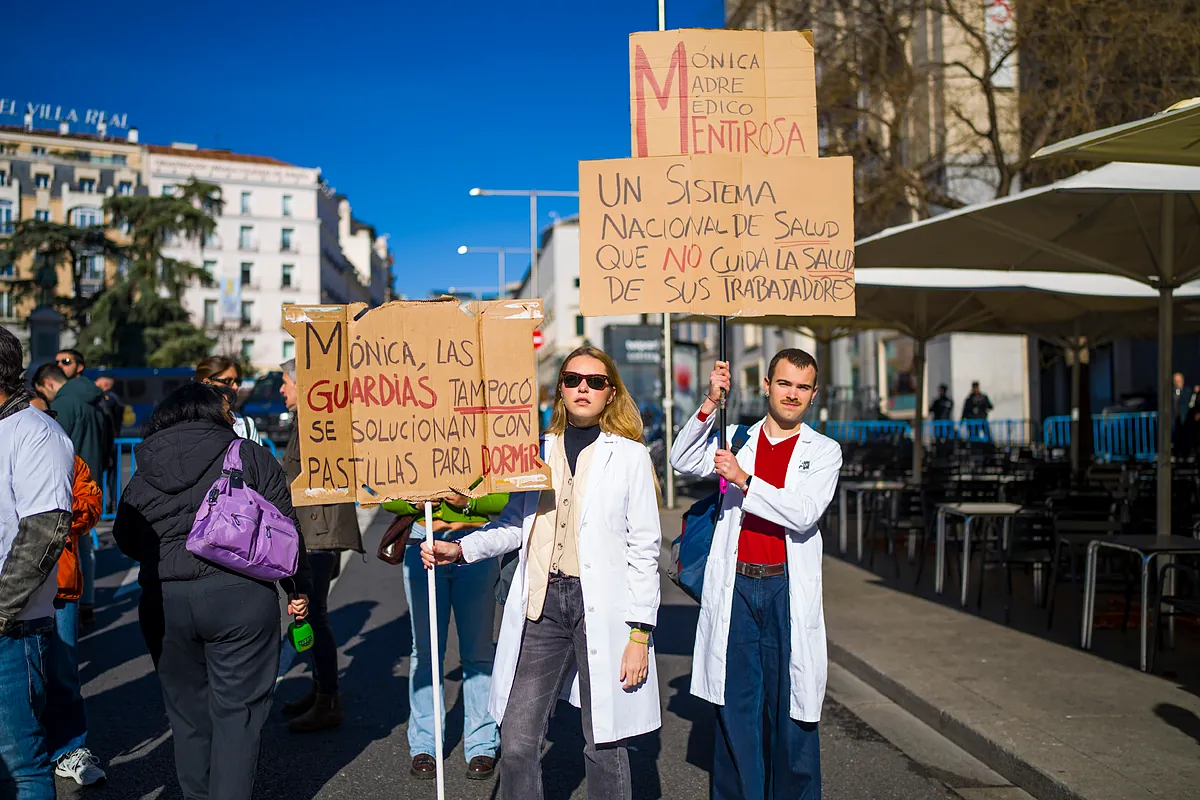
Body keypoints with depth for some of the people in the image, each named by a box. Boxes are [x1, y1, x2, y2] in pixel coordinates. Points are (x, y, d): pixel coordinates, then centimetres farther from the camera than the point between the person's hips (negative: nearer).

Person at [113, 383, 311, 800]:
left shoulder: (144, 472, 10)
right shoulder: (250, 456, 0)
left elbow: (125, 538, 16)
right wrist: (298, 588, 6)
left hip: (163, 602, 4)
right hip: (238, 594, -4)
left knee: (188, 712, 15)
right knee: (237, 710, 3)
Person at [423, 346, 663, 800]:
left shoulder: (630, 456, 0)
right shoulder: (538, 450, 11)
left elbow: (644, 549, -2)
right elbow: (515, 523, 18)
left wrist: (640, 633, -6)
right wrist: (460, 549, 3)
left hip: (603, 606, -3)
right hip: (542, 604, 3)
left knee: (604, 743, 5)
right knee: (517, 741, 2)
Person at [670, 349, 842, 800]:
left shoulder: (824, 451, 6)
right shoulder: (737, 438, 12)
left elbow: (803, 513, -8)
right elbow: (683, 461, -1)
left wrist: (743, 480, -14)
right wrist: (711, 404, -10)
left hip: (789, 592, -1)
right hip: (735, 588, 1)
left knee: (792, 708, 3)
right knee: (734, 707, 6)